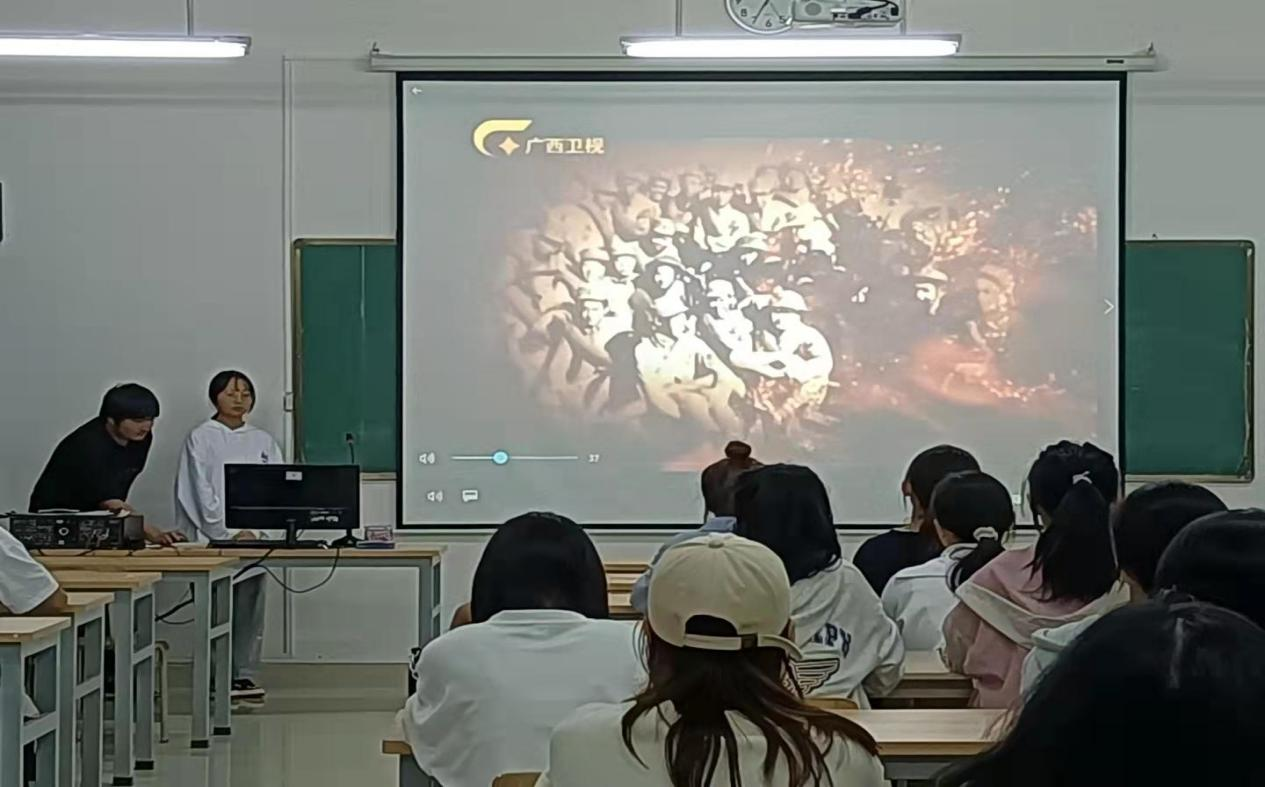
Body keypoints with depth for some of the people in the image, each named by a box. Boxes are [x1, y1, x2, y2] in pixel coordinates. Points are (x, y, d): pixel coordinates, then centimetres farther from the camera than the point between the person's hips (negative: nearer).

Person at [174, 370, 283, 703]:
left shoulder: (263, 441, 15)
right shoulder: (201, 438, 4)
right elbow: (201, 492, -4)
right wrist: (228, 534, -12)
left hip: (254, 537, 4)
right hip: (213, 538, -4)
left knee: (250, 611, 2)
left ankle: (246, 675, 7)